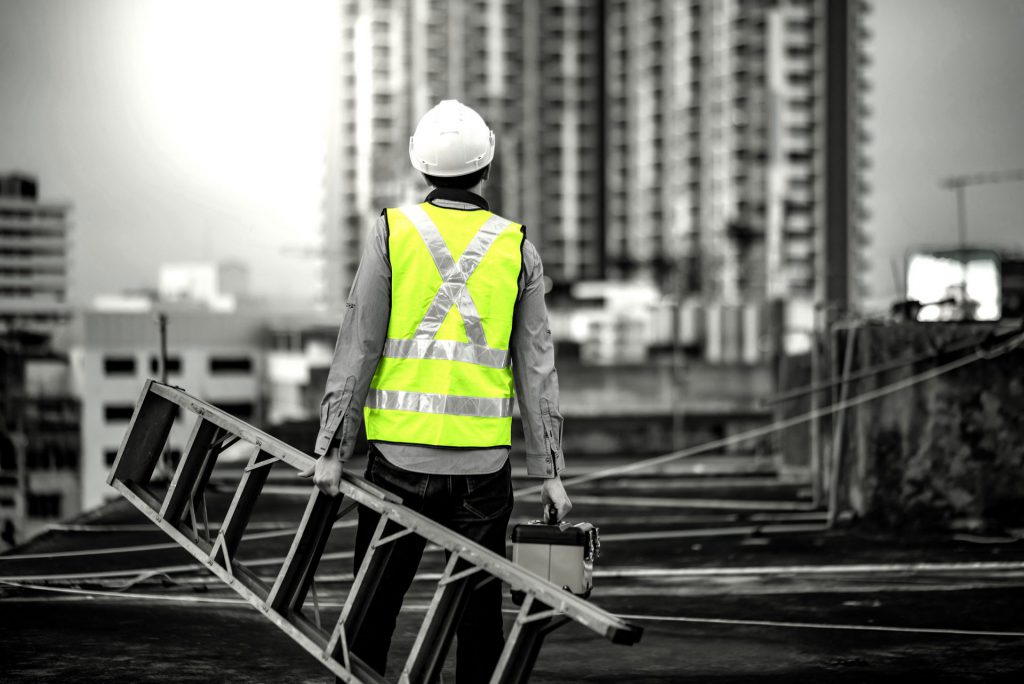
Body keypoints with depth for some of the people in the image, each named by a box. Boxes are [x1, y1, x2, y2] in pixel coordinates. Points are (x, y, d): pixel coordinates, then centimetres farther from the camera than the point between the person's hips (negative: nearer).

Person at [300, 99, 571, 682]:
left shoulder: (392, 233, 0)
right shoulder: (518, 249, 4)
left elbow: (357, 348, -3)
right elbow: (537, 366, 3)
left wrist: (332, 450, 0)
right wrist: (550, 470, 6)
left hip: (401, 453, -1)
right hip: (485, 459, 1)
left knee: (374, 606, 7)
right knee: (480, 608, 7)